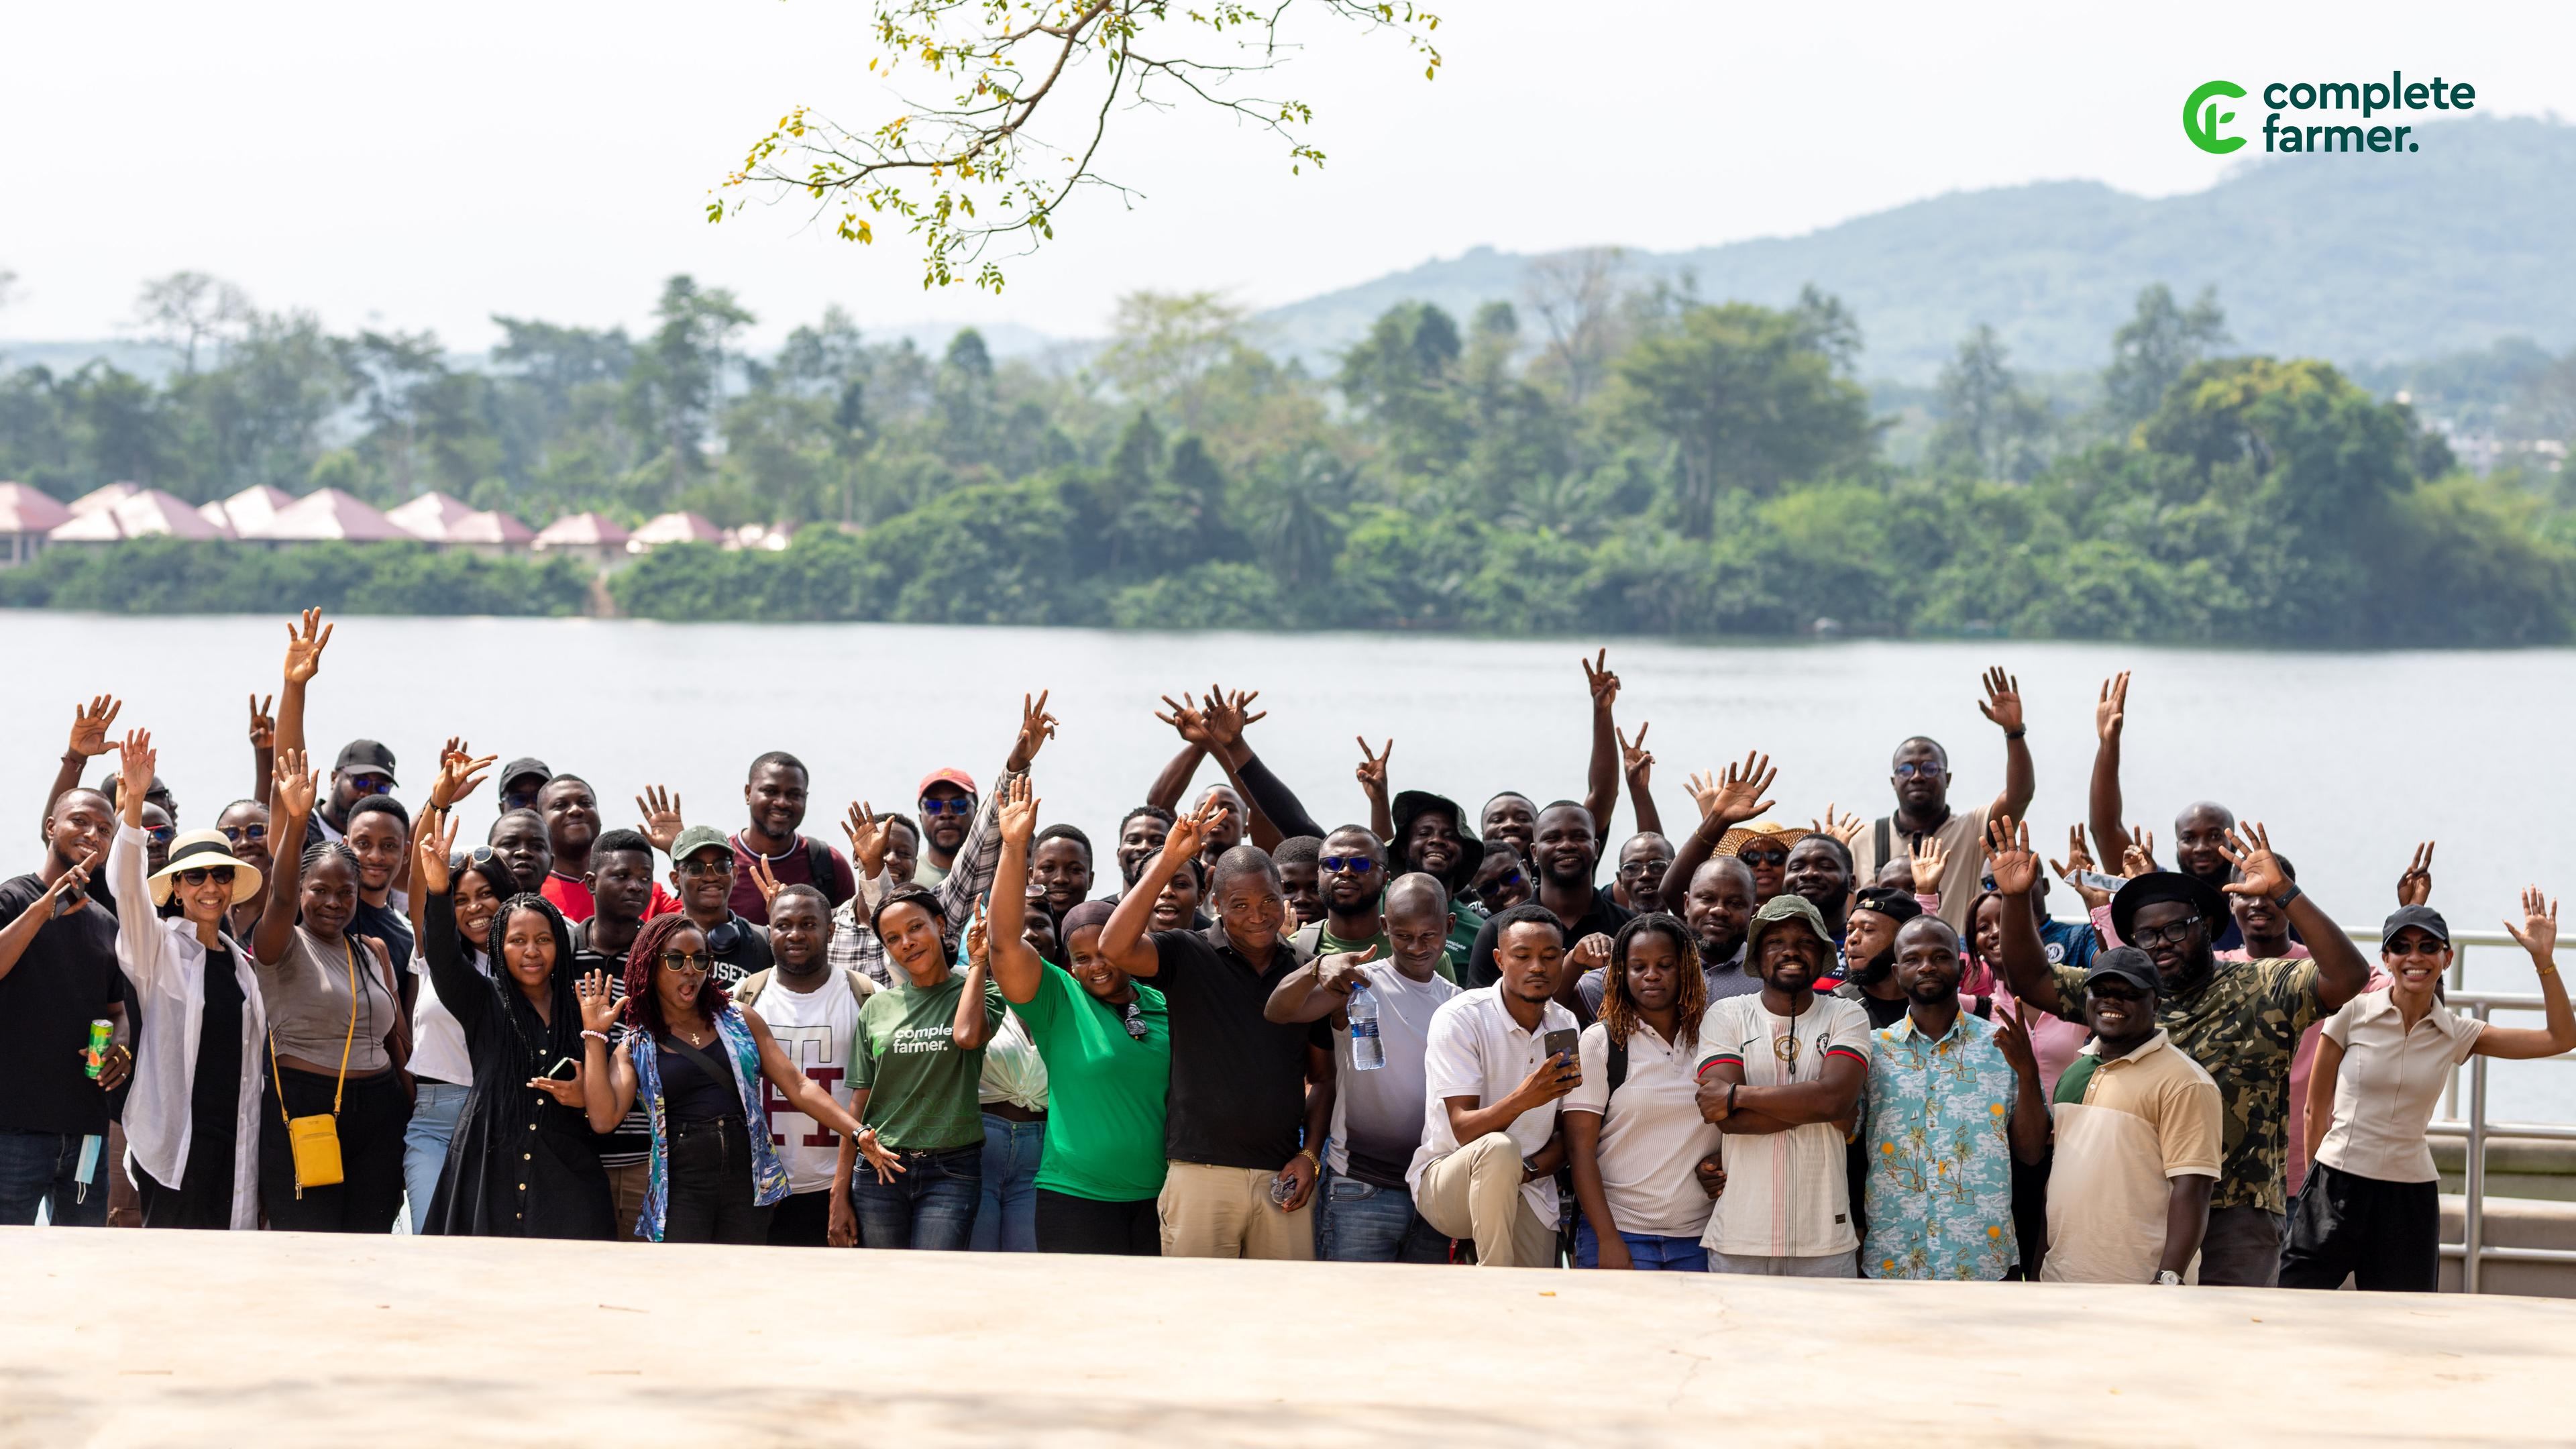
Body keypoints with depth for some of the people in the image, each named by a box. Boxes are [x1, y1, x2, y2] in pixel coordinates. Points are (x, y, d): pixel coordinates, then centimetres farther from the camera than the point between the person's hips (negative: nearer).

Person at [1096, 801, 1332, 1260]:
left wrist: (1310, 1156, 5)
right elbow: (1115, 947, -17)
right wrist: (1169, 859, -18)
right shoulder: (1188, 956, 2)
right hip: (1202, 1169, -3)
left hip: (1282, 1176, 3)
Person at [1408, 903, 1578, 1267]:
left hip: (1529, 1194, 4)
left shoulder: (1566, 1027, 4)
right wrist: (1522, 1099, -40)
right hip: (1445, 1180, -4)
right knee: (1498, 1149, -37)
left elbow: (1568, 1136, 7)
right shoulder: (1460, 1018, -13)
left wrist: (1528, 1169, -15)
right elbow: (1464, 1130, -21)